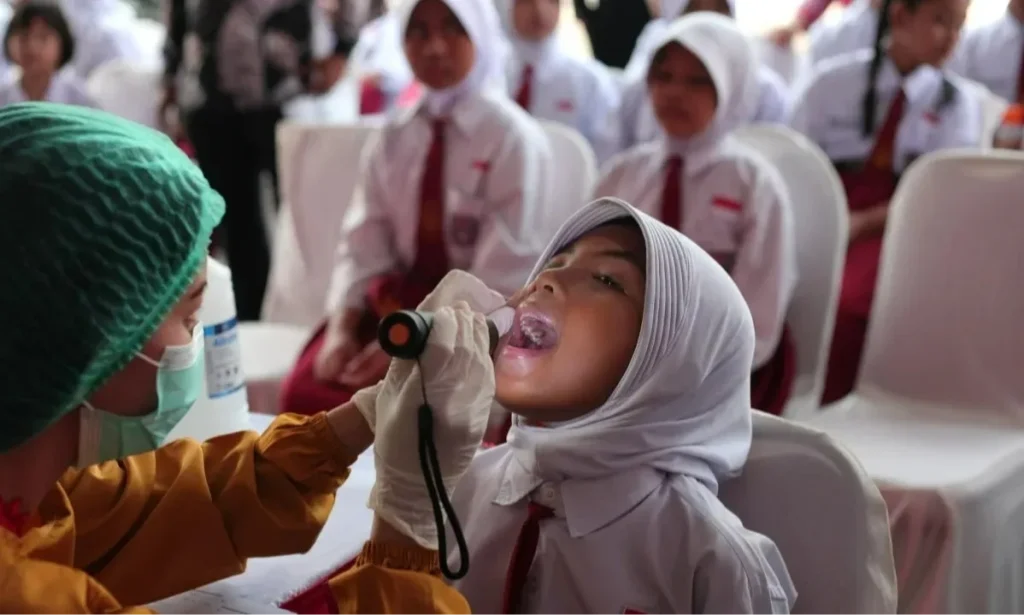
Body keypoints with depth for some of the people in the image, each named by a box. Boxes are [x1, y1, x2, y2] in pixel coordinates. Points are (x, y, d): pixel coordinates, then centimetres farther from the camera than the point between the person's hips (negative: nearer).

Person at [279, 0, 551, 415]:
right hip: (398, 301, 5)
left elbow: (503, 276, -15)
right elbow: (364, 243, 3)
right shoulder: (394, 139, 7)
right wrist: (342, 327, -14)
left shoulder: (514, 139, -10)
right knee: (307, 391, -14)